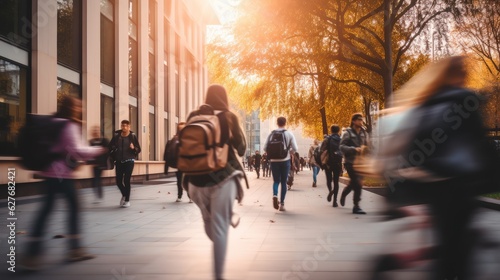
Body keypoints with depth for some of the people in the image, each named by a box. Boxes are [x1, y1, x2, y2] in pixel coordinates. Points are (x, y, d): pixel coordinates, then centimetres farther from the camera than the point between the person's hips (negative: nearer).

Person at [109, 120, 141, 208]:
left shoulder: (133, 136, -4)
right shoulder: (116, 136, 0)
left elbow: (139, 149, -1)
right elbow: (110, 147, 13)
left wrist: (134, 148, -21)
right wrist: (114, 157, 4)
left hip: (129, 161, -3)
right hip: (119, 162, 3)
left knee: (126, 180, -8)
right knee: (118, 181, 5)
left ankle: (127, 200, 5)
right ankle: (124, 194, 33)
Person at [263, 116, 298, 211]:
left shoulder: (271, 134, 1)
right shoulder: (289, 134, -2)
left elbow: (265, 148, -1)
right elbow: (295, 148, -7)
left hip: (274, 161, 1)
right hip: (285, 161, -1)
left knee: (276, 180, 13)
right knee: (283, 182, 10)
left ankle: (275, 195, -16)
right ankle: (282, 204, 6)